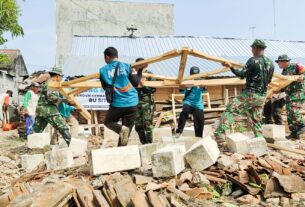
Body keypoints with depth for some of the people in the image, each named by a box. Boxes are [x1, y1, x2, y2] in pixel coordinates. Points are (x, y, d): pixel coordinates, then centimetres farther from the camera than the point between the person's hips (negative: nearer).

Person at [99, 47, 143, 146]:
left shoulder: (103, 70, 2)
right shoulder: (126, 66, -1)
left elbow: (105, 87, 13)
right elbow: (135, 82, -1)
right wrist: (140, 71, 14)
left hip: (117, 104, -1)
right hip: (132, 103, 1)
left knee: (108, 122, 23)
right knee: (127, 129, 12)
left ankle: (121, 128, -8)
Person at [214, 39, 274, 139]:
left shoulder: (253, 60, -11)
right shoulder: (271, 63, 10)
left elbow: (242, 75, -12)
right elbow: (268, 80, 17)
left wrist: (231, 67, -5)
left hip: (250, 94, -7)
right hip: (262, 96, 7)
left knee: (230, 110, -5)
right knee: (256, 120, 16)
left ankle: (221, 134, -14)